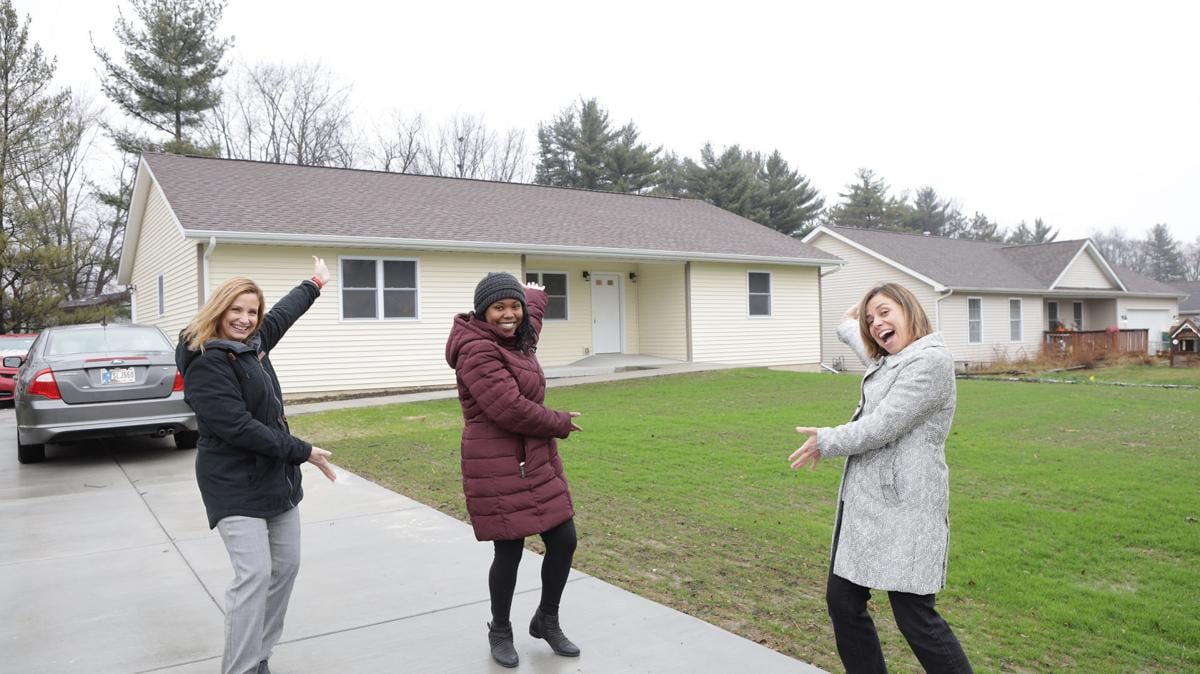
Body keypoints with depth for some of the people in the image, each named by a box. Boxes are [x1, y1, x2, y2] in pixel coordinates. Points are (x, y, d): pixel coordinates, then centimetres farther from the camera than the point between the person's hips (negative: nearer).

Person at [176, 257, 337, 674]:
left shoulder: (252, 342, 8)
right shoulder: (206, 362, -18)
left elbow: (282, 314, 29)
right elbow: (237, 428, -24)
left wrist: (315, 283, 43)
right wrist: (302, 451, -19)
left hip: (277, 477, 9)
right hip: (235, 486, -9)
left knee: (286, 567, 11)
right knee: (254, 575, -14)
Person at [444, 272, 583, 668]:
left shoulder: (518, 341, 10)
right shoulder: (476, 351, -17)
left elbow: (530, 310, 36)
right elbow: (510, 409, -24)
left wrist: (534, 294, 57)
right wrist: (560, 424, -8)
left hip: (537, 462, 9)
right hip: (498, 468, -9)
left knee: (563, 541, 9)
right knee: (509, 552, 2)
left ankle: (547, 621, 33)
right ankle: (500, 631, 29)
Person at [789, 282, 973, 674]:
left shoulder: (931, 361, -13)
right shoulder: (887, 361, 15)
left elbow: (881, 427, -18)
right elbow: (869, 349, 42)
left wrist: (826, 443, -5)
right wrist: (848, 326, 58)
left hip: (904, 509, -9)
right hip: (862, 501, 9)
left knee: (915, 618, -4)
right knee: (842, 602, 13)